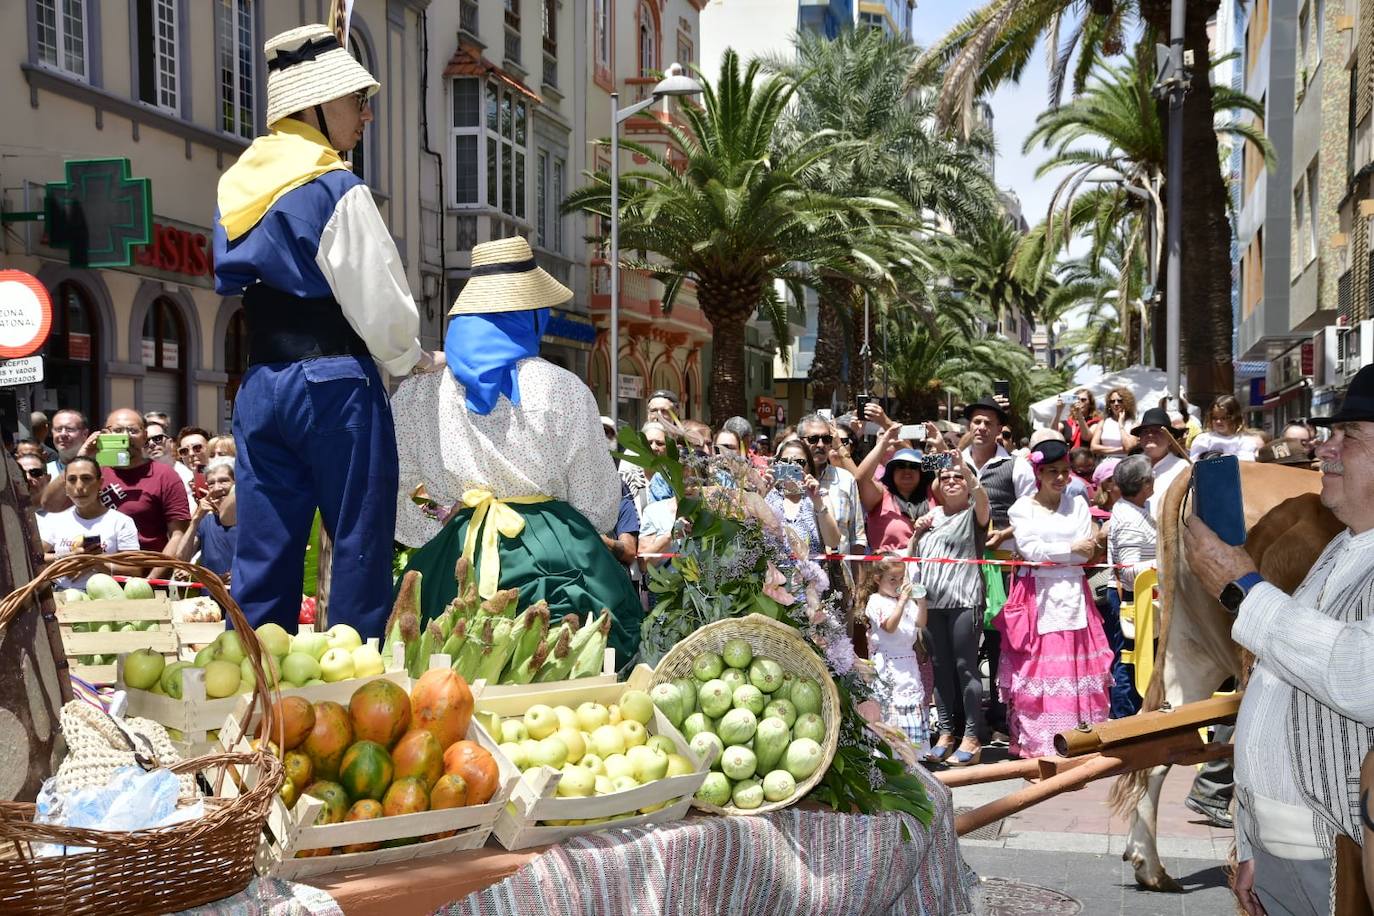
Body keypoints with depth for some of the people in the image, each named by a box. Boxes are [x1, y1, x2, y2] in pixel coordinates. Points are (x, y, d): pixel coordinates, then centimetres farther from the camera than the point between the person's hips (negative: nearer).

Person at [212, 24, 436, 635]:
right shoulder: (337, 189, -10)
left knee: (263, 552, 8)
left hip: (260, 385, 7)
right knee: (361, 549, 0)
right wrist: (412, 361, 8)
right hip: (334, 383, -7)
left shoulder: (239, 185, 12)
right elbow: (379, 300, -11)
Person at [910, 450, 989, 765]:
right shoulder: (931, 515, 19)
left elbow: (982, 499, -22)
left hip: (964, 601, -6)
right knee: (940, 666, 8)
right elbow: (912, 556, 24)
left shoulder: (973, 513, 3)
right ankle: (946, 732, 15)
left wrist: (966, 470, -35)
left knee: (965, 666, -6)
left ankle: (971, 737, -2)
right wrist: (917, 533, 6)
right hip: (932, 602, 6)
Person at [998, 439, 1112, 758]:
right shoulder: (1022, 508, 4)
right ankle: (1035, 742, 0)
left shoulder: (1078, 505, 11)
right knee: (1036, 667, -5)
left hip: (1072, 593, 2)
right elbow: (1031, 550, -8)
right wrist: (1071, 549, -3)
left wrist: (1047, 555, -6)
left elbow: (1087, 552, 2)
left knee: (1076, 666, -2)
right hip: (1037, 595, -2)